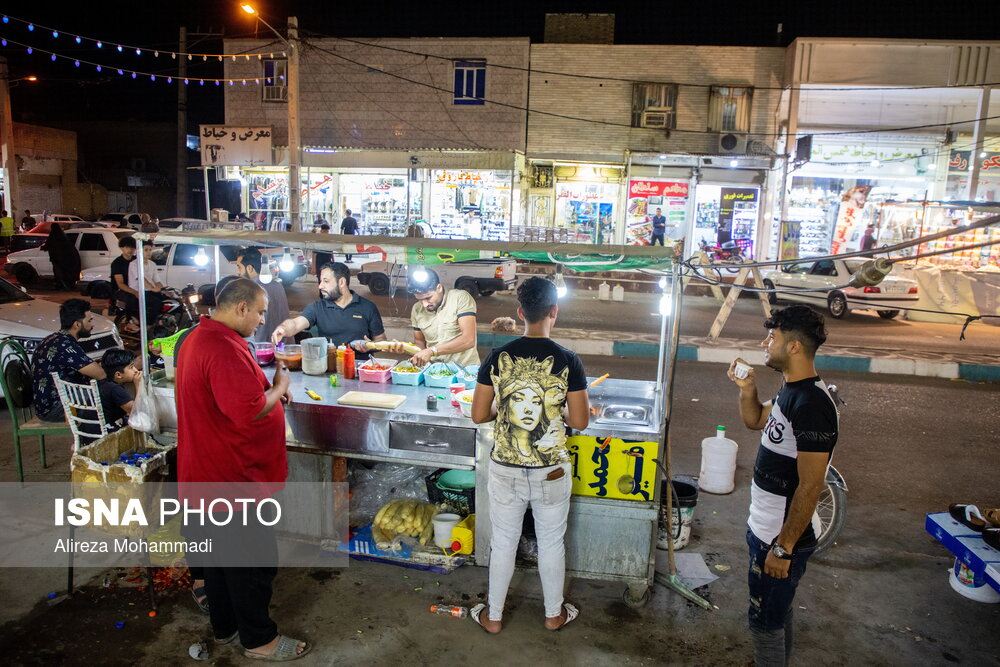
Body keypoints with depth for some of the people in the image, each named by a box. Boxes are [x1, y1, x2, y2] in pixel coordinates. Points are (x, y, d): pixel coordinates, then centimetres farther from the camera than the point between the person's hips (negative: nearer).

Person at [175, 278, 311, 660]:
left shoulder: (202, 337, 9)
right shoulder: (224, 349, -26)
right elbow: (249, 411, -31)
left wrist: (268, 388, 5)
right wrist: (279, 387, -14)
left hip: (211, 471, 11)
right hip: (231, 475, -11)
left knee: (222, 553, 21)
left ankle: (225, 627, 36)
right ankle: (259, 639, 19)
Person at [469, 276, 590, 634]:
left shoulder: (498, 357, -10)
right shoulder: (568, 361, -14)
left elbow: (479, 415, -6)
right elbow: (580, 421, -9)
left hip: (505, 469, 1)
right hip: (552, 471, -1)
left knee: (503, 542, 18)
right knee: (551, 543, 19)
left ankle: (493, 616, 33)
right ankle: (554, 613, 37)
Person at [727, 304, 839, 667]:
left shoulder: (812, 405, -26)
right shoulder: (791, 391, 4)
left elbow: (809, 487, -26)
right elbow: (755, 421, 21)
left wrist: (783, 547, -21)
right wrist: (747, 389, 2)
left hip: (781, 536, -9)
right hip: (766, 528, 9)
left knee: (765, 623, 7)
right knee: (777, 612, 26)